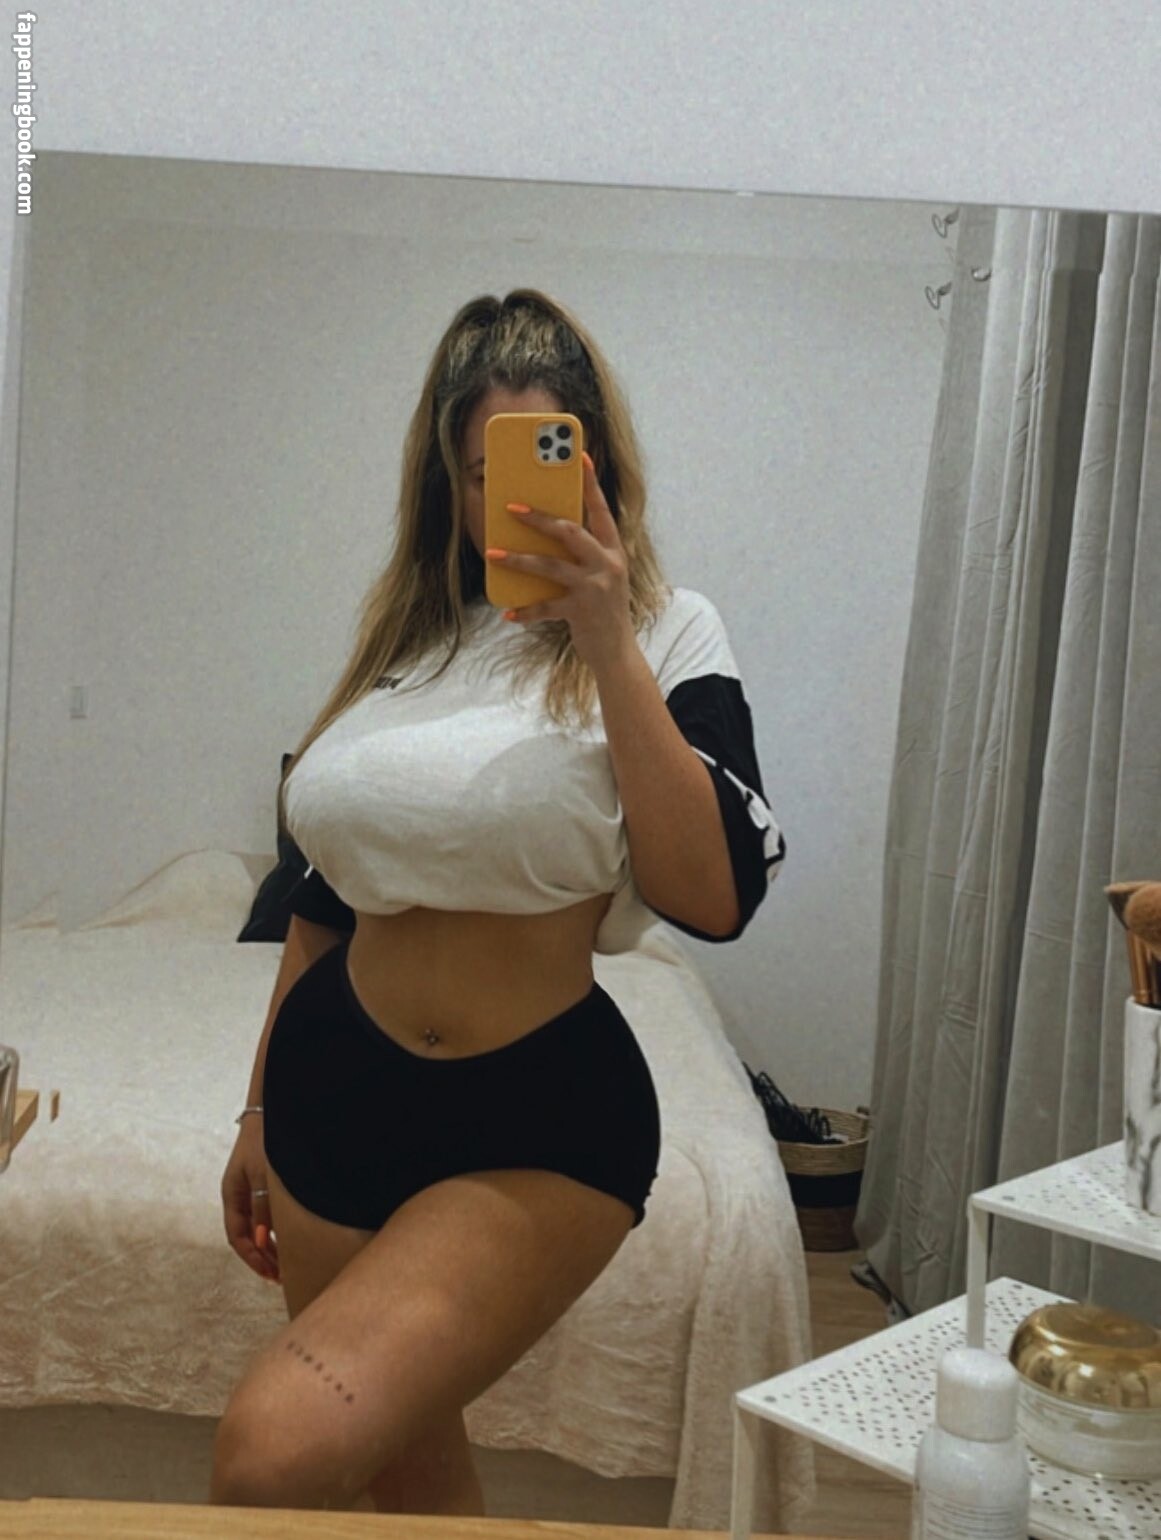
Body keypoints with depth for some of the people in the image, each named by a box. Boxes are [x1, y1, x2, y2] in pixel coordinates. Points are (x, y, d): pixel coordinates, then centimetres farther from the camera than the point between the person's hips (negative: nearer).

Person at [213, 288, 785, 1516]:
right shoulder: (403, 631, 9)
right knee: (406, 1464, 16)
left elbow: (712, 897, -20)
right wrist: (261, 1112, 20)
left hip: (537, 1128, -5)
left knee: (273, 1453, -21)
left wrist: (607, 645, -22)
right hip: (334, 1092, 5)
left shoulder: (666, 634, -5)